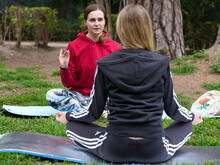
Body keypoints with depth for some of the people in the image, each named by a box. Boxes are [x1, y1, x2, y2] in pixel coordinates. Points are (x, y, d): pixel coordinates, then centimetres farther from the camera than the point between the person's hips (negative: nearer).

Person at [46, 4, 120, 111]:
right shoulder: (74, 46, -2)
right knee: (51, 95, -27)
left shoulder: (114, 47, -1)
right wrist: (64, 68, -19)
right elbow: (68, 83, -1)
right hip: (80, 94, 1)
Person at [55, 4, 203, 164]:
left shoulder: (105, 65, -6)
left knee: (73, 126, 21)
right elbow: (172, 107, 6)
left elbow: (94, 111, 1)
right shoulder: (161, 63, -4)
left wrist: (67, 116, 21)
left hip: (115, 150, -1)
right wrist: (192, 117, 28)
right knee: (186, 125, 30)